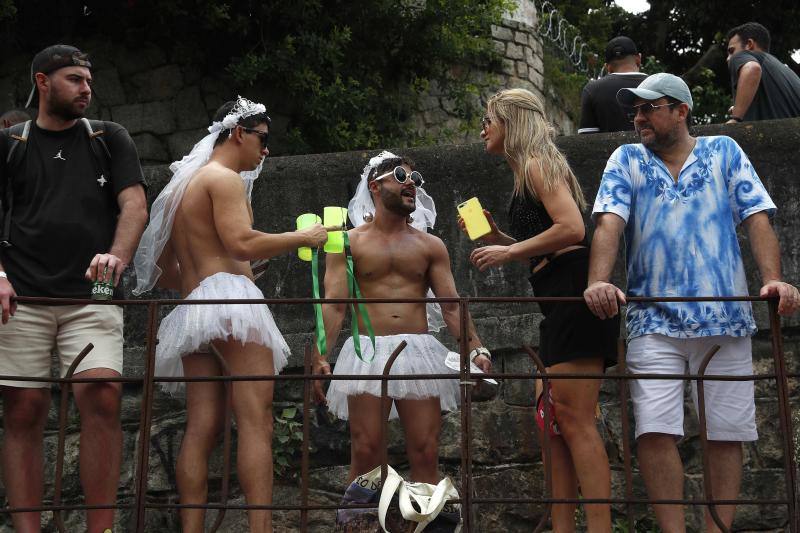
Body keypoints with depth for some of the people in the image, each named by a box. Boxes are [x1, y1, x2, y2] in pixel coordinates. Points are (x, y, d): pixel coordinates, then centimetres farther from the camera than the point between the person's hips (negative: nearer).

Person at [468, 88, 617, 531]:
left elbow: (572, 228, -19)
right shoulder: (528, 174, 24)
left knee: (574, 419, -13)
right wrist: (496, 237, 15)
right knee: (553, 419, 9)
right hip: (561, 300, 11)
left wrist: (509, 252, -12)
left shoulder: (537, 164, -5)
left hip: (574, 292, -11)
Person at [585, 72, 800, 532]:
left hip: (725, 319, 0)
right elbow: (609, 223, -5)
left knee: (726, 433, 2)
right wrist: (599, 282, -23)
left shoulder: (725, 152, 11)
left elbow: (757, 218, 2)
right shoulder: (627, 161, 11)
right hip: (654, 321, 0)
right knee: (656, 431, -11)